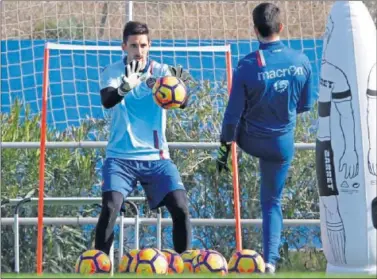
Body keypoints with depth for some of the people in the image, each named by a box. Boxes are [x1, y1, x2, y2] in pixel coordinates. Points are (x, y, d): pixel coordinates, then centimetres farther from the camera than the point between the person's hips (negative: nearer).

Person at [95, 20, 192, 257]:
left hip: (156, 157, 1)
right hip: (121, 157, -1)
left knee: (181, 208, -11)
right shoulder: (113, 72, -2)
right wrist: (125, 87, -45)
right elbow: (107, 101, -22)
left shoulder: (161, 71, 0)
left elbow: (182, 103, -16)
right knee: (110, 208, -19)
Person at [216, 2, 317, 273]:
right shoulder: (301, 62, -13)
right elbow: (307, 103, 2)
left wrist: (224, 148, -4)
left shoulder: (248, 66, -21)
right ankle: (270, 261, 7)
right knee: (272, 202, 16)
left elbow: (234, 113, -15)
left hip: (249, 140, -2)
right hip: (282, 146, 2)